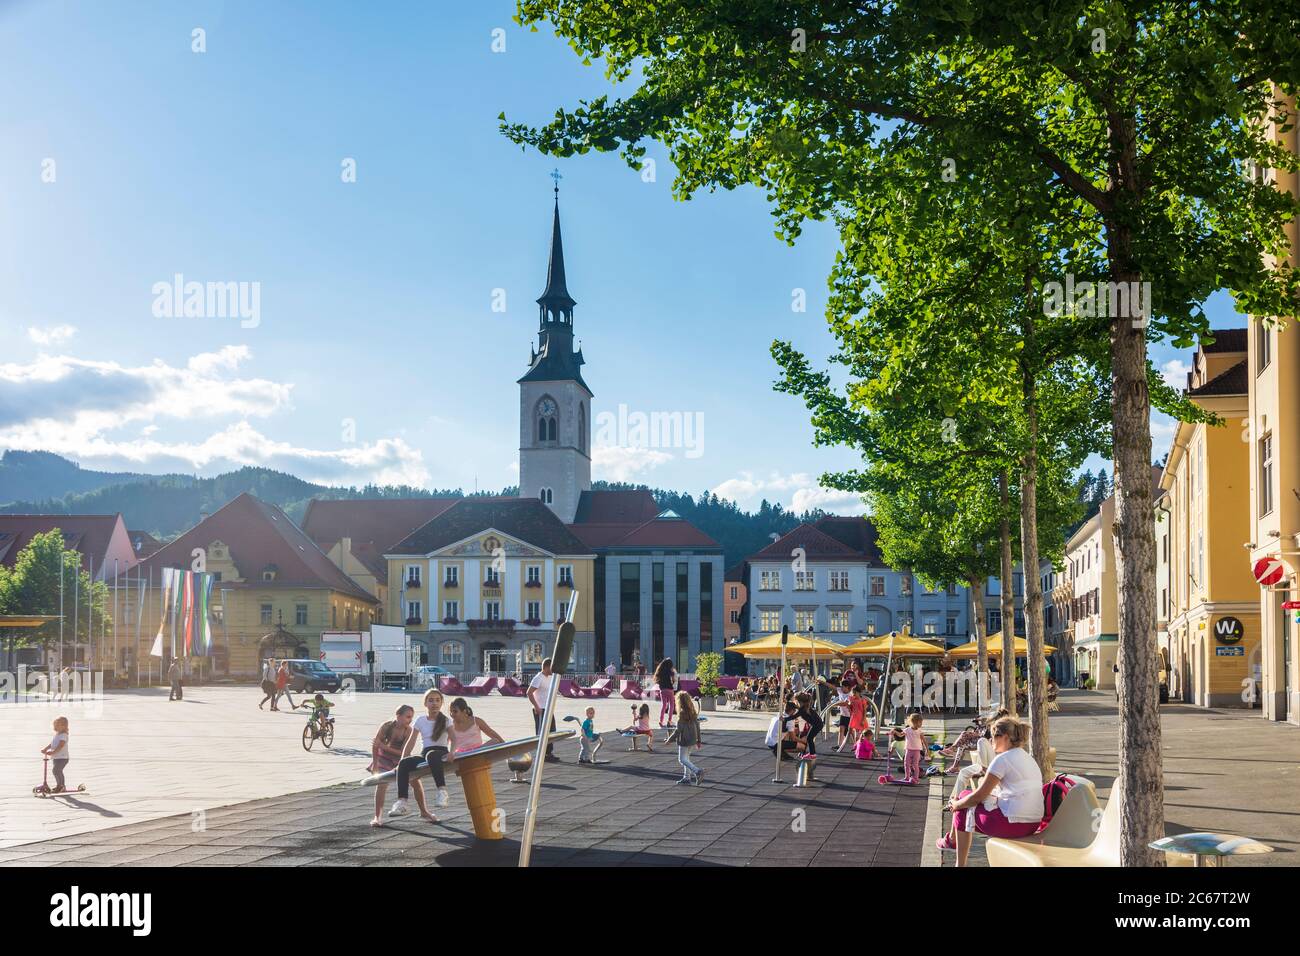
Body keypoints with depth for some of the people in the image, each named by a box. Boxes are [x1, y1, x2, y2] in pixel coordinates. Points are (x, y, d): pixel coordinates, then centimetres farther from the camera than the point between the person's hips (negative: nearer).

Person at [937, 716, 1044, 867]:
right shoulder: (1029, 759, 15)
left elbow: (979, 796, -7)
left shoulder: (1002, 759, -11)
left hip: (1012, 824, -9)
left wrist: (956, 804, 9)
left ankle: (952, 839, 37)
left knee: (963, 808, 10)